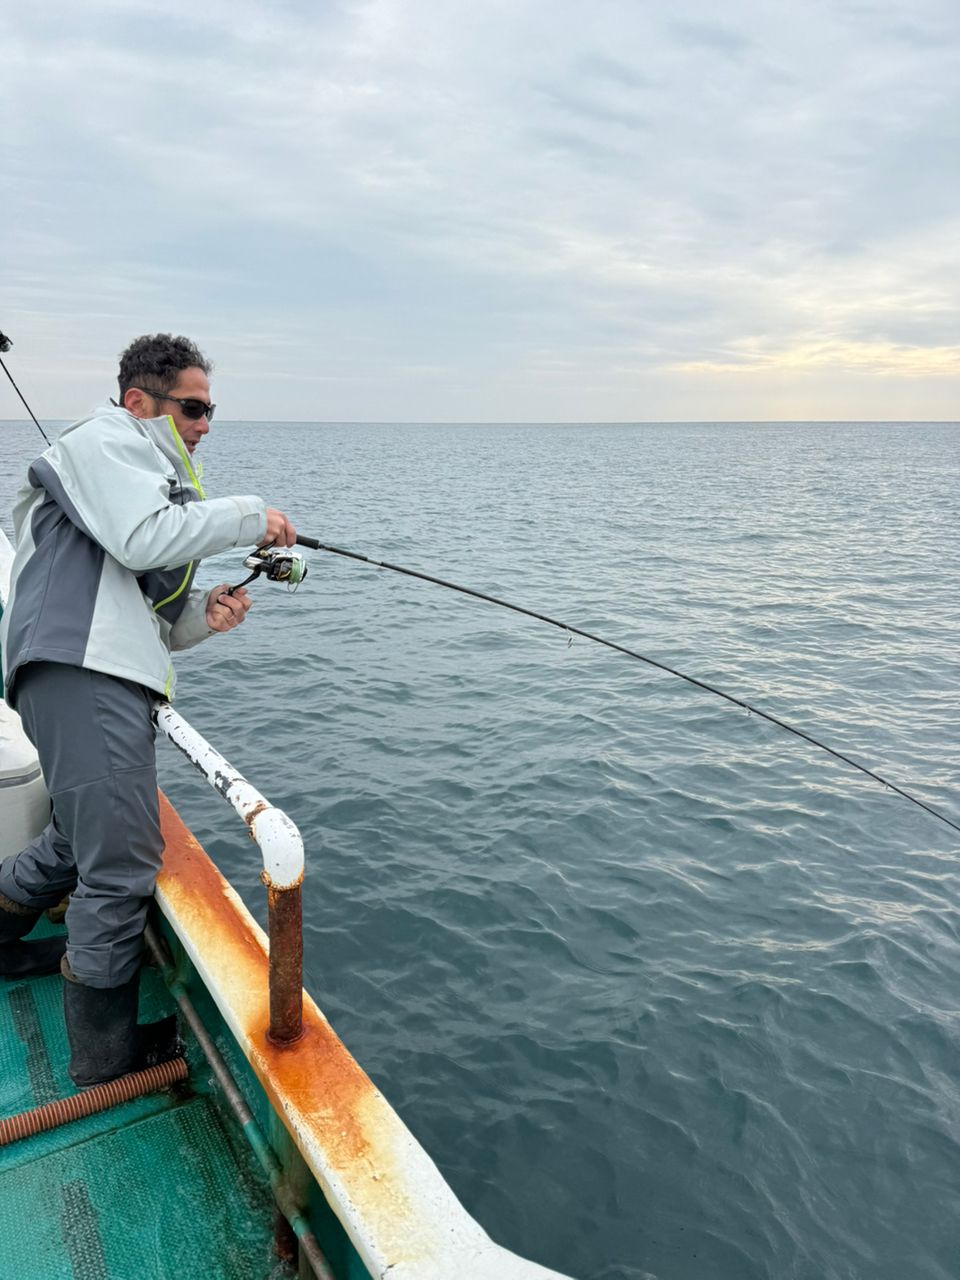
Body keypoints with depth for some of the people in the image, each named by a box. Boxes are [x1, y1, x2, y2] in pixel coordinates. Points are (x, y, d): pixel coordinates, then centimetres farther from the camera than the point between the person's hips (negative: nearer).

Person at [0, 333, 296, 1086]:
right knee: (123, 862, -6)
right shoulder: (103, 441, 1)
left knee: (85, 837, 26)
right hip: (82, 674, -10)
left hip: (107, 678, 10)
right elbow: (142, 540, -18)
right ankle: (108, 1055, 9)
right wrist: (248, 516, -8)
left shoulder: (161, 482, 29)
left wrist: (203, 617, 6)